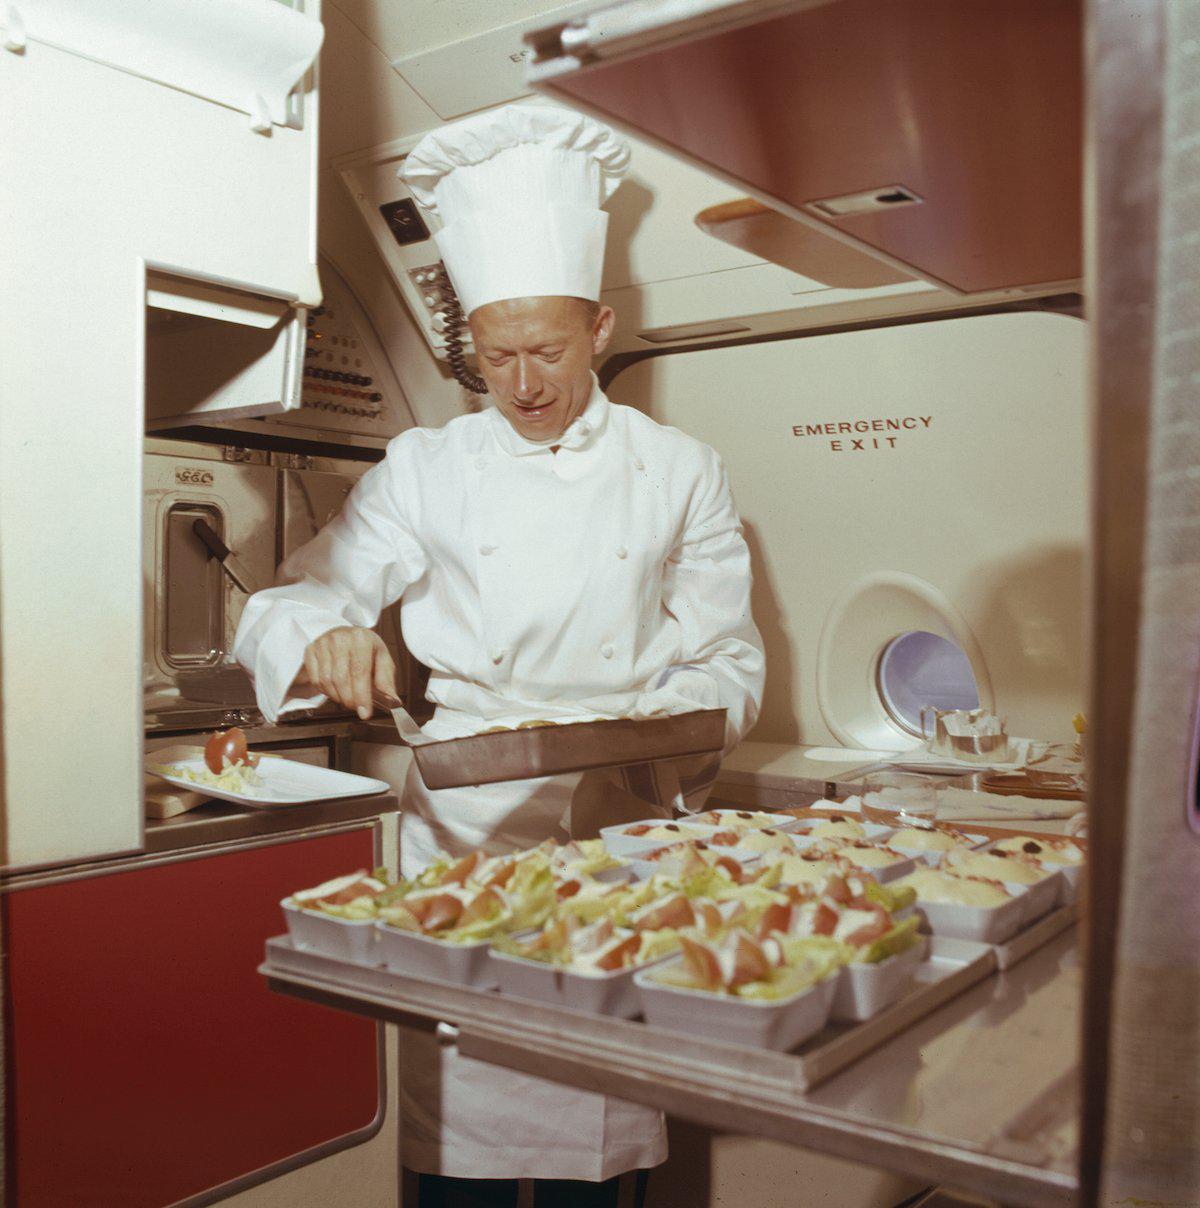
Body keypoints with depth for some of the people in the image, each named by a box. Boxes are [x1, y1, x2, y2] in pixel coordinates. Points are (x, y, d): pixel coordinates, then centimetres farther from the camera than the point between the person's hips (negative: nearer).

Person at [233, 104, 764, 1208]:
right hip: (464, 829, 0)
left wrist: (668, 724, -12)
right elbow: (289, 607, 4)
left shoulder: (681, 473, 9)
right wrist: (325, 643, -19)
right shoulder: (426, 470, 8)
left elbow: (730, 660, 8)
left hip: (620, 833, 0)